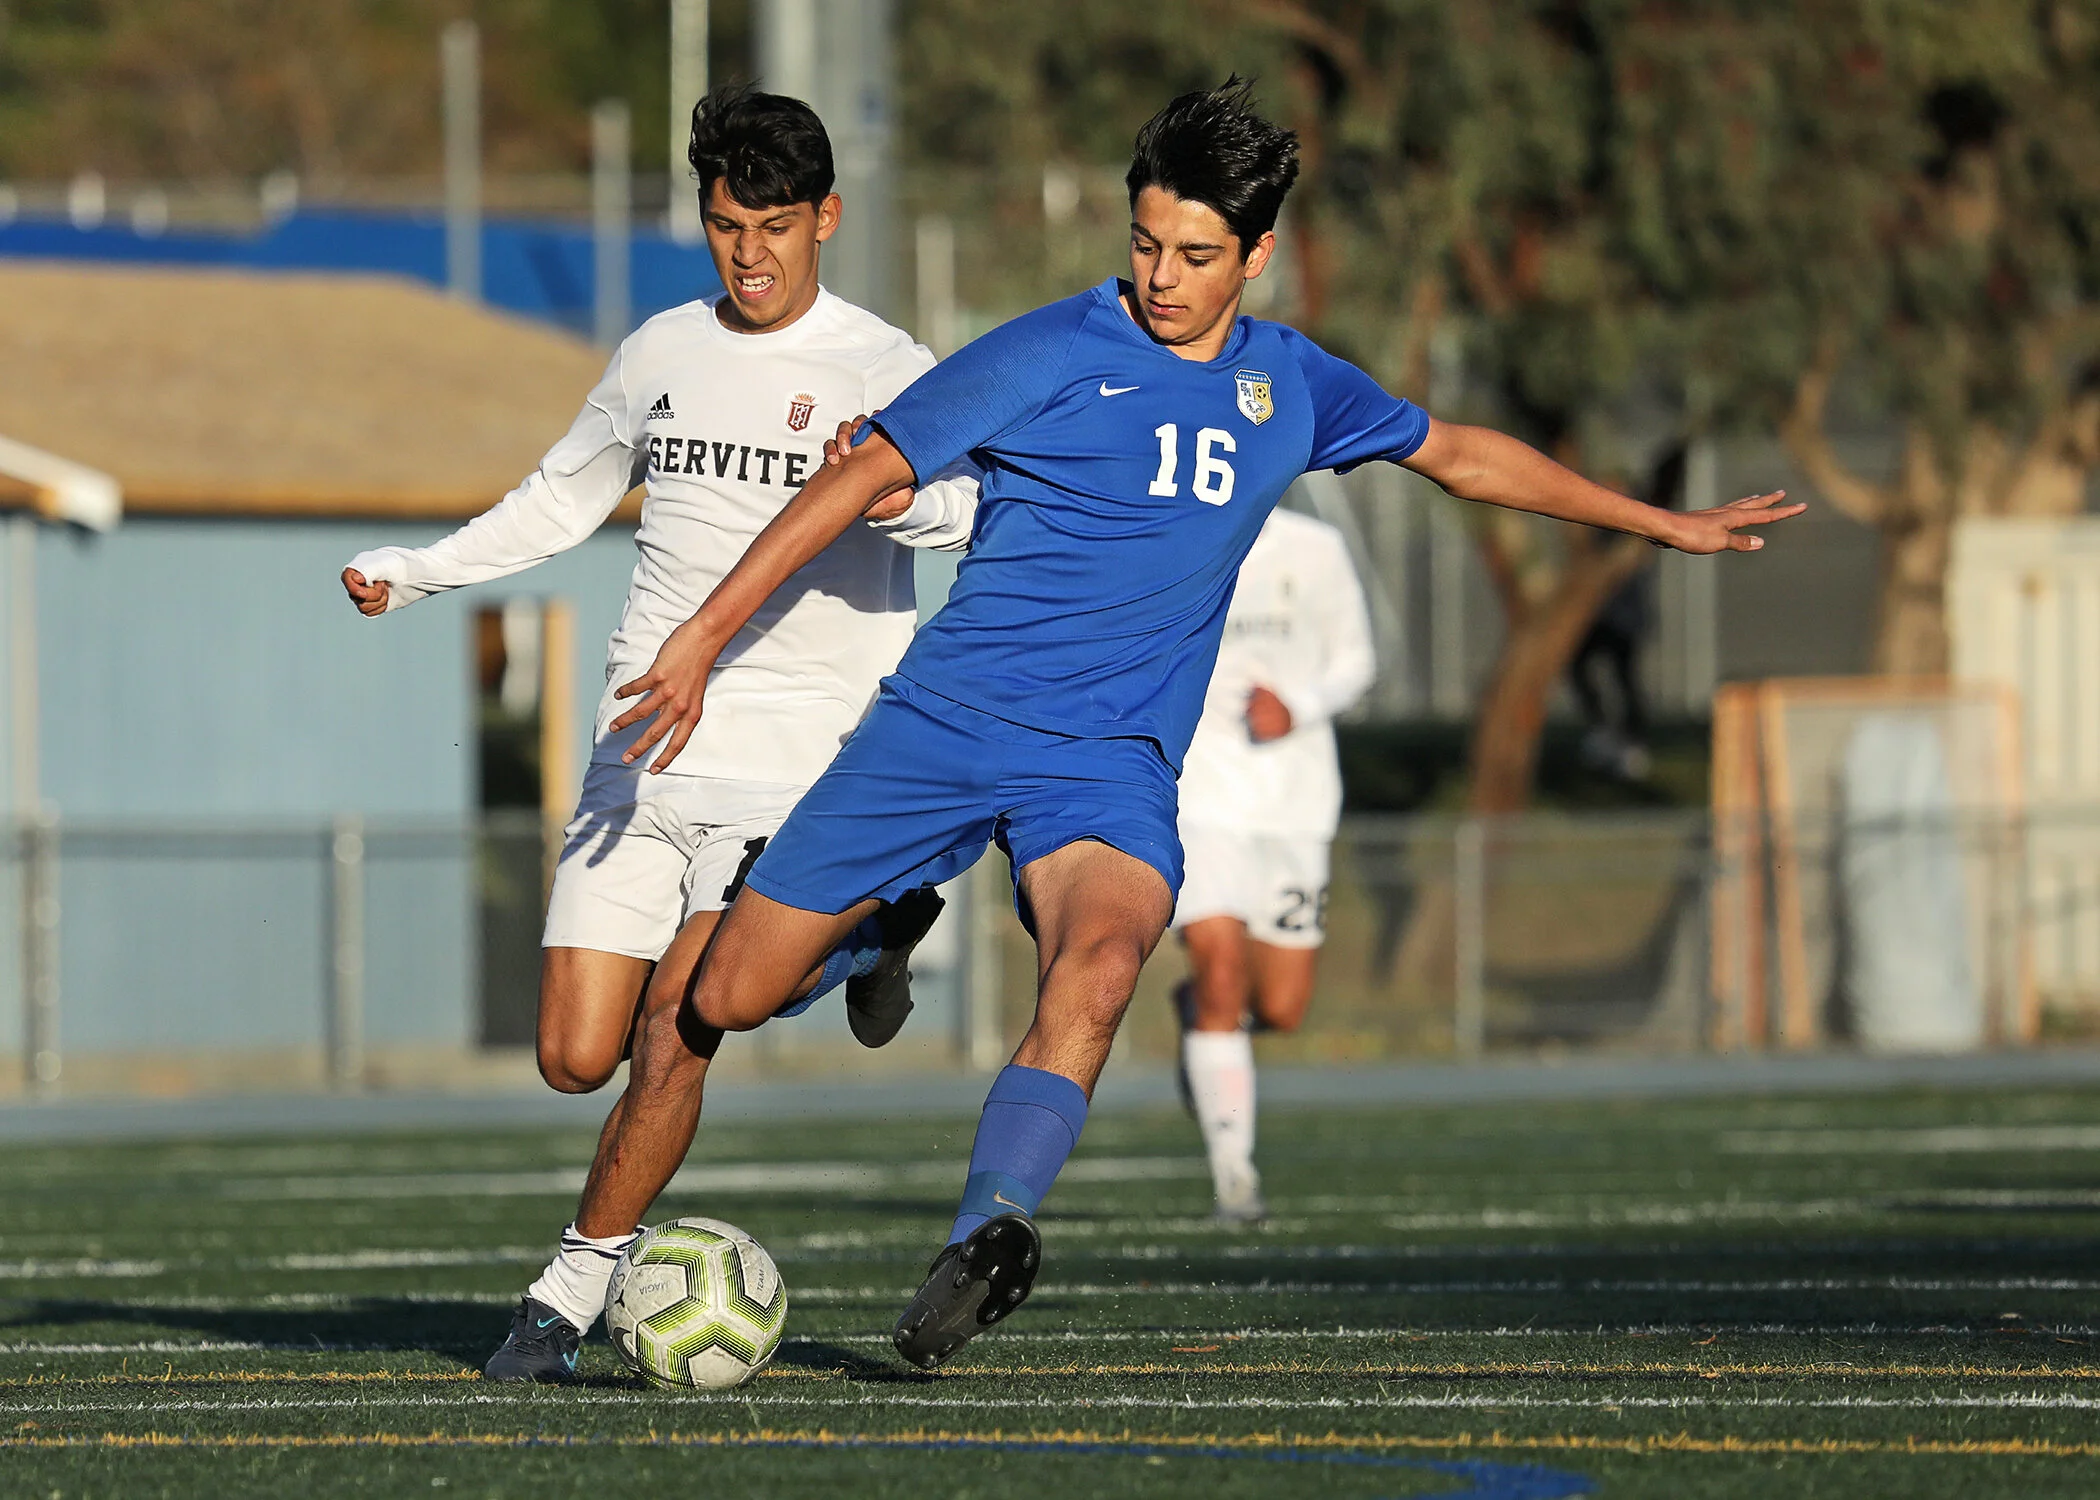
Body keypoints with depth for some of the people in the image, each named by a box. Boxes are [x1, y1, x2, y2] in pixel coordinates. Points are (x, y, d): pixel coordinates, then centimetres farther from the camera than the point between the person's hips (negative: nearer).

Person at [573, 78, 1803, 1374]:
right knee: (719, 1001, -3)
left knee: (1098, 969, -33)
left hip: (1116, 762, 2)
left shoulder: (1289, 383, 10)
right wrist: (705, 635, -8)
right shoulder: (1051, 355, -5)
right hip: (946, 719, -2)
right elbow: (866, 477, -4)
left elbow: (1459, 455, 27)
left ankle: (987, 1240, -50)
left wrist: (1663, 524, 32)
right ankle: (591, 1267, 16)